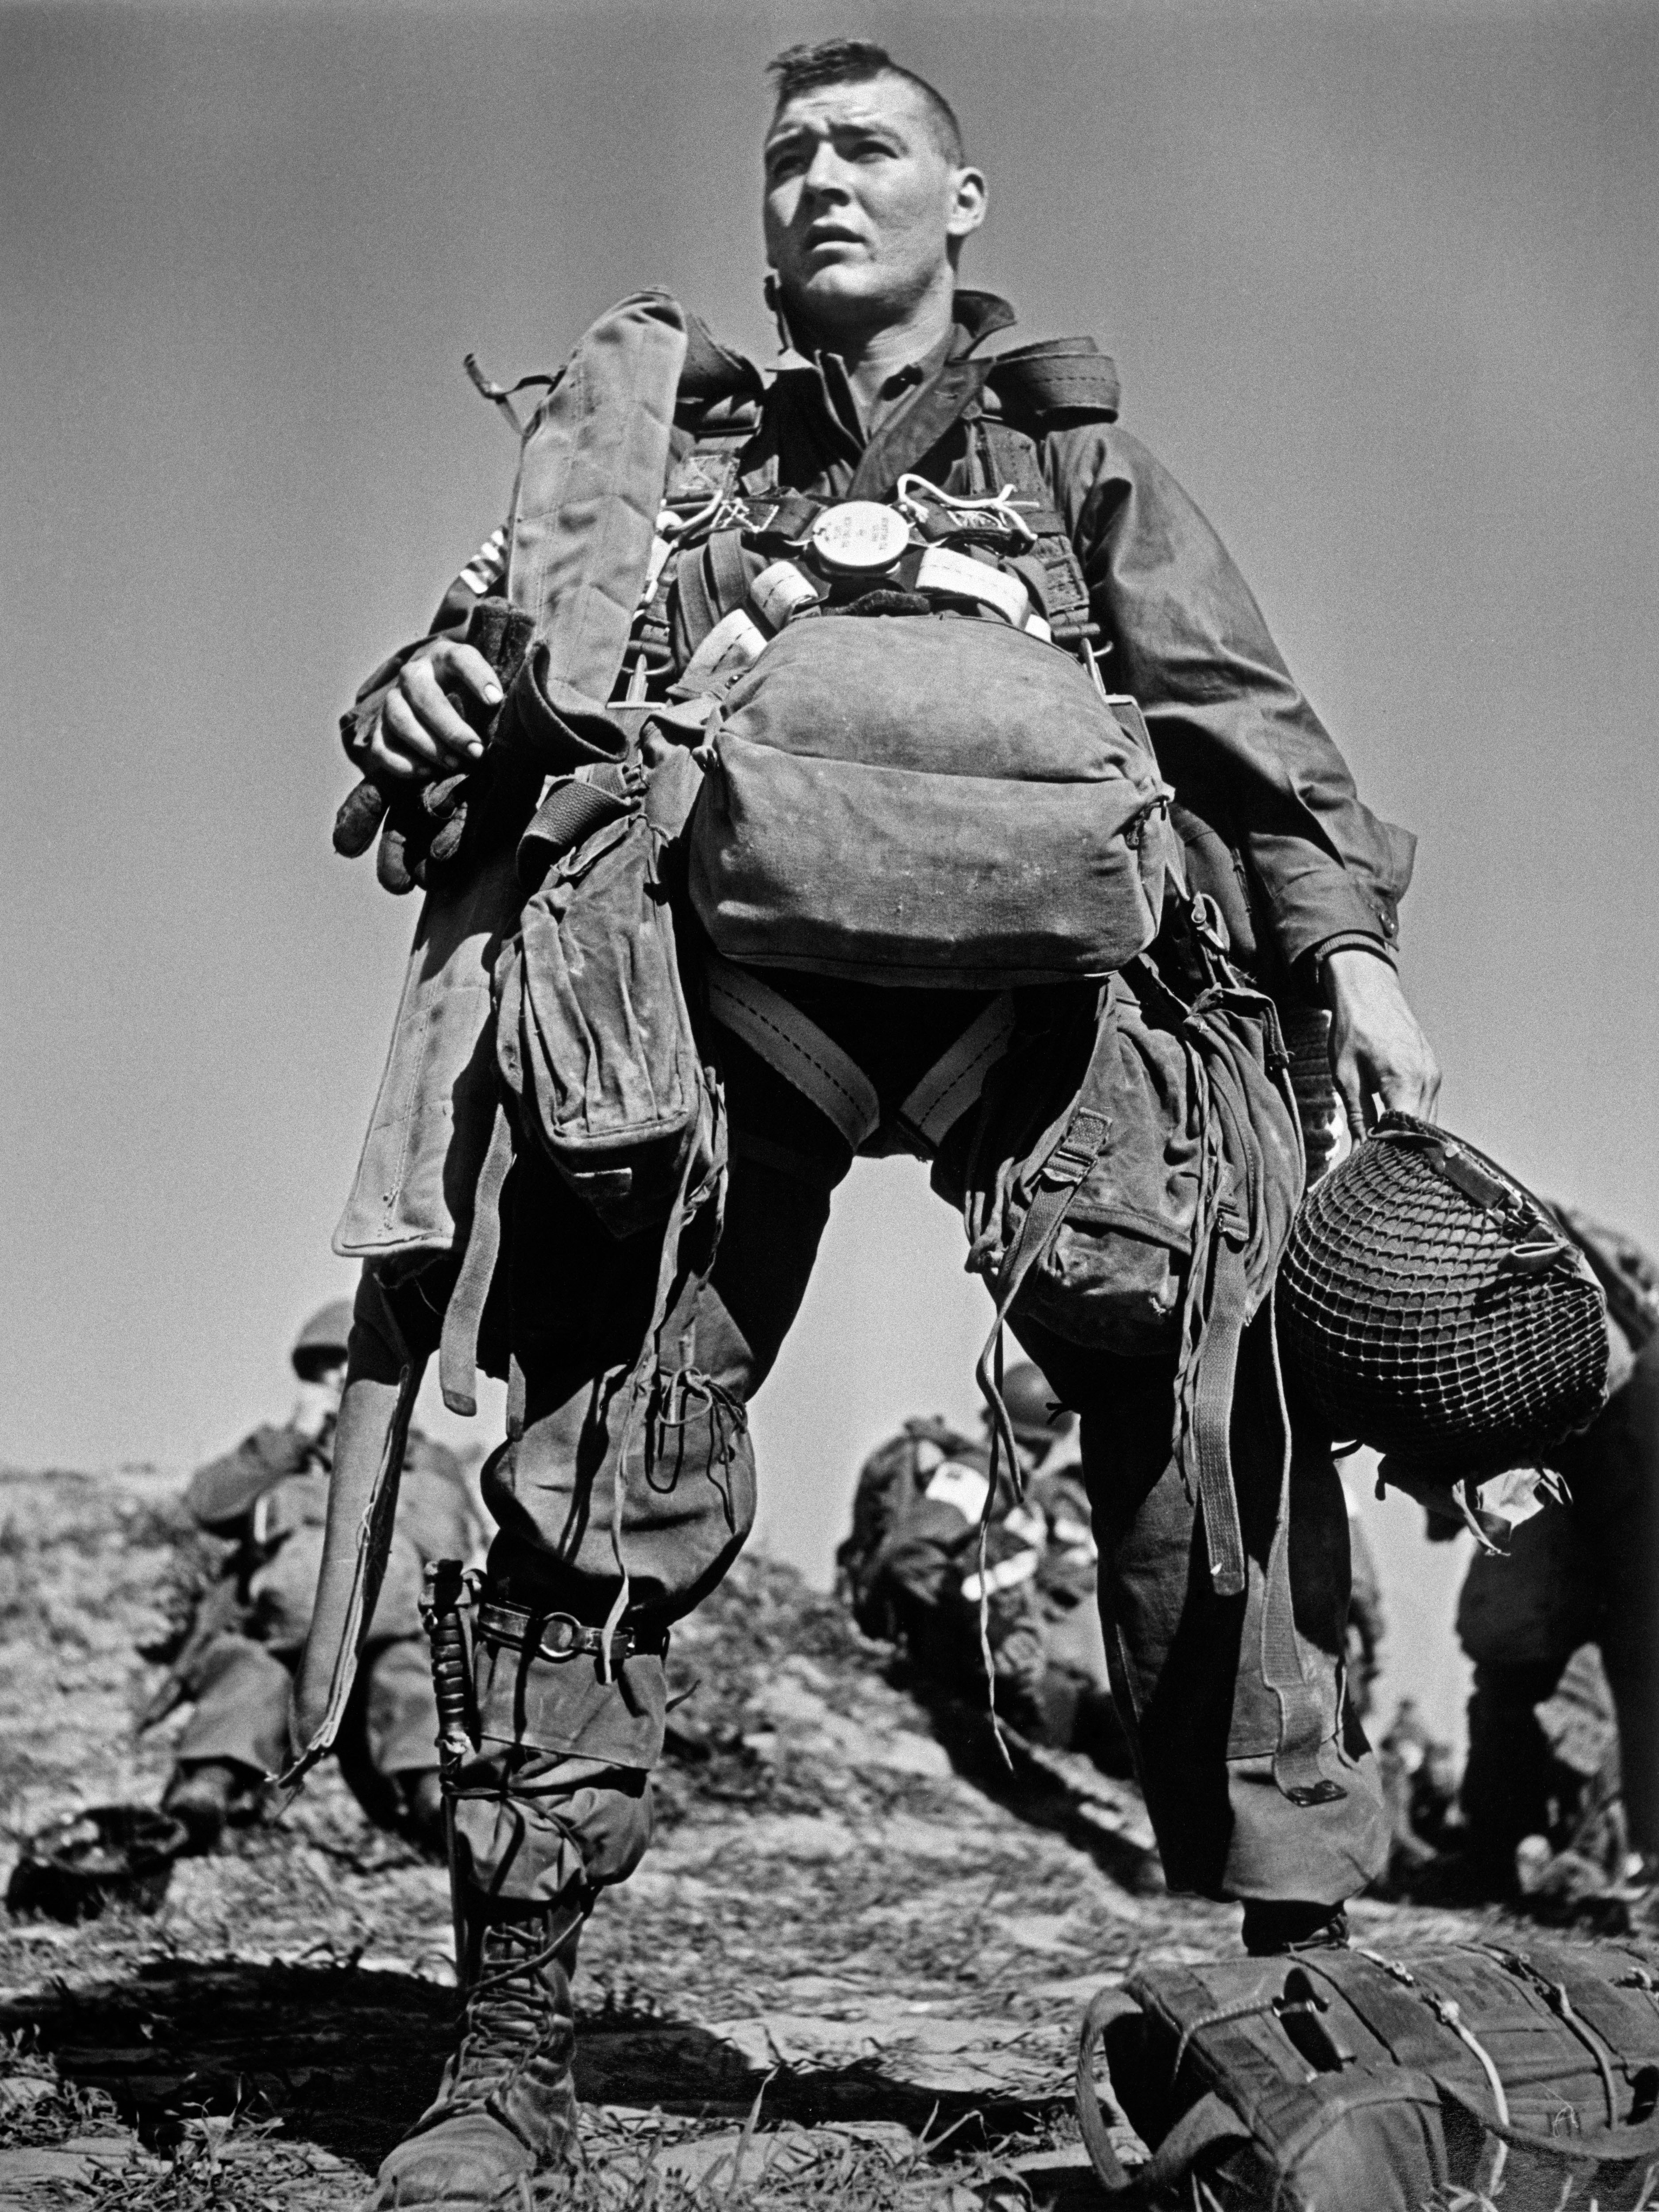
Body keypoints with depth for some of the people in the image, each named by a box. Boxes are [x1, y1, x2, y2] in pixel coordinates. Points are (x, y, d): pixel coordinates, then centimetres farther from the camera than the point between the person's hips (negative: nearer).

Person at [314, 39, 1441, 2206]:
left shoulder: (1075, 451, 23)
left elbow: (1238, 708, 11)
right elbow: (528, 655, 18)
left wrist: (1342, 936, -6)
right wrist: (424, 689, -8)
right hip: (743, 978, 1)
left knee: (1209, 1407, -13)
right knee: (615, 1434, -10)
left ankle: (1300, 1962, -7)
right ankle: (515, 2026, -8)